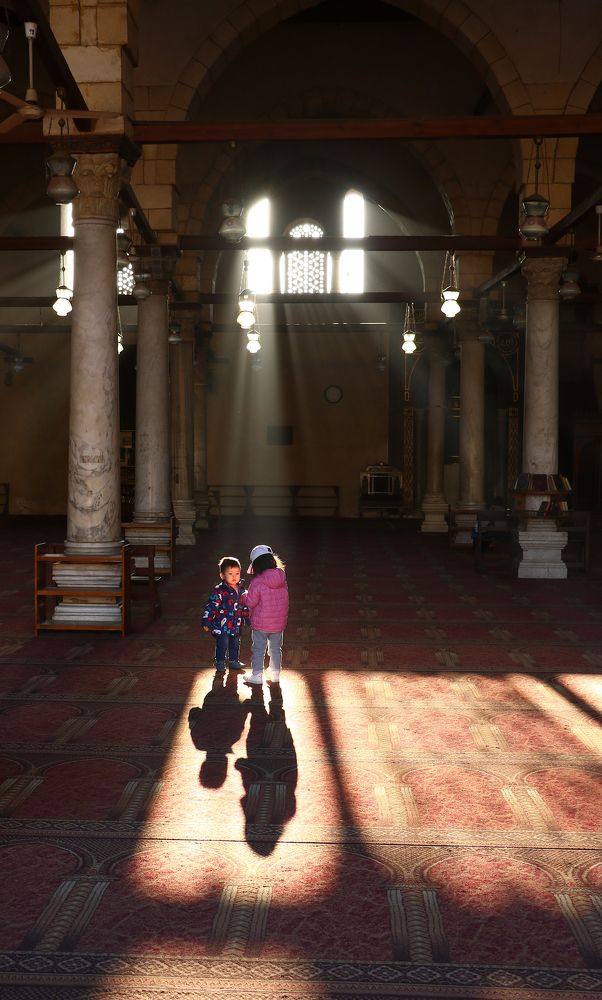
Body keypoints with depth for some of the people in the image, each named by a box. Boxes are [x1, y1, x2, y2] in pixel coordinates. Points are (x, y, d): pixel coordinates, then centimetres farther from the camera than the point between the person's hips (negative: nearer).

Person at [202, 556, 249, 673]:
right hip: (222, 626, -6)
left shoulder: (241, 590, 4)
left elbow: (245, 606, 17)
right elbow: (211, 606, -16)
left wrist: (248, 619, 20)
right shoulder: (219, 591, -16)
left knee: (235, 644, 17)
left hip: (236, 625, 6)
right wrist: (206, 622, -18)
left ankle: (234, 661, 34)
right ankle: (220, 663, 17)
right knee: (222, 645, 1)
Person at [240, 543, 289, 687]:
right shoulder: (282, 579, -5)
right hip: (278, 623, 4)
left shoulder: (257, 582, -21)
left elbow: (250, 602, -14)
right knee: (275, 648, 19)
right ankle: (275, 674, 28)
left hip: (260, 624, -4)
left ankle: (257, 675, 18)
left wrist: (244, 596, 7)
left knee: (258, 649, 11)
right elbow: (282, 600, 6)